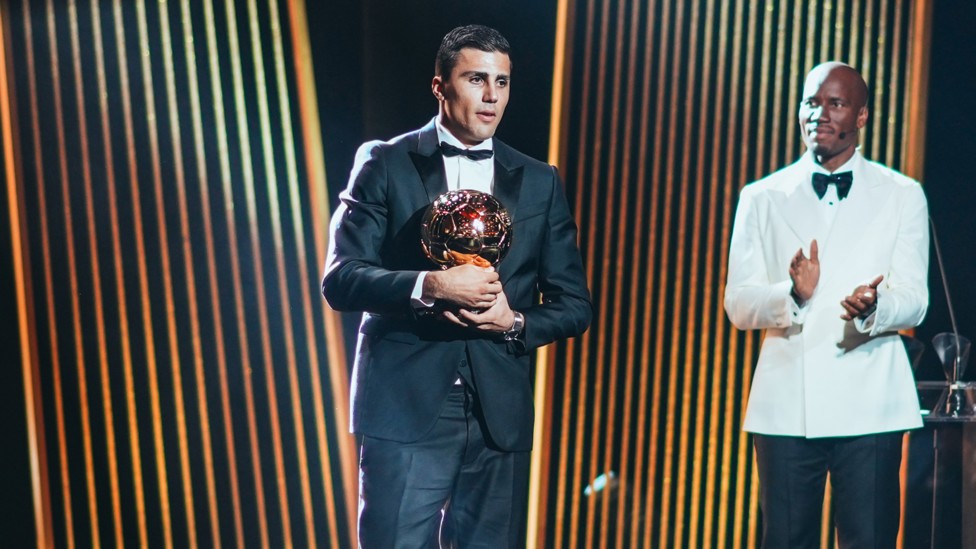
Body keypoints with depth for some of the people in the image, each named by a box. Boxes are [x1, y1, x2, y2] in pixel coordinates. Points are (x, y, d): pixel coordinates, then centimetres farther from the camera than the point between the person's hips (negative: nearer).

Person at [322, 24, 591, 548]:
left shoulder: (539, 182, 11)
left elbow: (574, 304, 12)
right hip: (405, 408, -3)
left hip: (499, 416, 3)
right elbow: (340, 278, -4)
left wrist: (516, 322, -8)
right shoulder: (385, 164, 3)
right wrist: (429, 285, -19)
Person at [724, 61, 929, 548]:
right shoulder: (762, 198, 10)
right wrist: (794, 294, -20)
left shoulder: (902, 196, 9)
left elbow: (913, 301, 1)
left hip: (868, 402, -1)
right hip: (786, 402, 1)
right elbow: (738, 305, 1)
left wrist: (874, 307, -22)